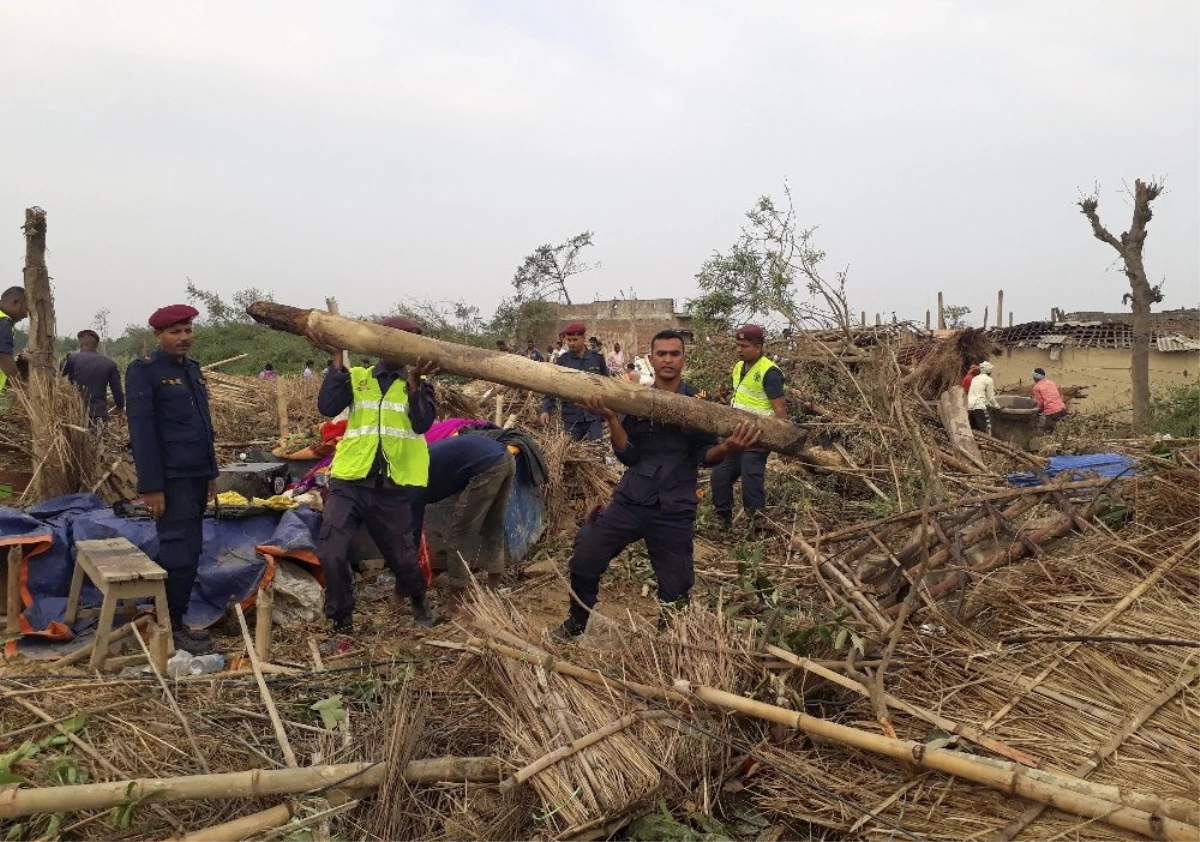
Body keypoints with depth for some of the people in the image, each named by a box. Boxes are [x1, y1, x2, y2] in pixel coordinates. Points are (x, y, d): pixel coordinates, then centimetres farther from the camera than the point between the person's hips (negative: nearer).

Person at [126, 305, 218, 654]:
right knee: (179, 553, -5)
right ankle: (171, 629, 6)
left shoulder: (193, 368, 15)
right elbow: (141, 430, -15)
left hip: (196, 476, 8)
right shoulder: (143, 371, -10)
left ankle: (173, 620, 22)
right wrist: (150, 486, -19)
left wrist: (211, 472, 18)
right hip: (171, 479, -8)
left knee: (190, 551, 12)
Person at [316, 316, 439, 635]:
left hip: (393, 488, 0)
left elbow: (422, 423, -11)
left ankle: (417, 598, 44)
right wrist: (338, 359, -9)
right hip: (349, 482, 1)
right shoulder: (356, 377, 8)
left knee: (401, 555, 12)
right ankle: (342, 619, 11)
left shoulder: (419, 384, 5)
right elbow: (327, 407, -9)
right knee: (331, 553, -10)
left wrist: (413, 381, -20)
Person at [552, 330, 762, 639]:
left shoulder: (698, 402, 0)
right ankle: (576, 623, 26)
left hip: (675, 511, -1)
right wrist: (611, 419, -20)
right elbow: (628, 456, -4)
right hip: (630, 501, 1)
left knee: (675, 590, 5)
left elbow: (704, 456, -2)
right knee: (583, 562, -1)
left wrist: (728, 446, -25)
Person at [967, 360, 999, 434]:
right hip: (979, 407, -7)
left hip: (970, 407, 8)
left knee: (974, 430, 10)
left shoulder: (975, 379, 22)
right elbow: (990, 396, 3)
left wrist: (990, 404, 34)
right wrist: (996, 405, 19)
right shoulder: (988, 379, 1)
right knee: (986, 430, -8)